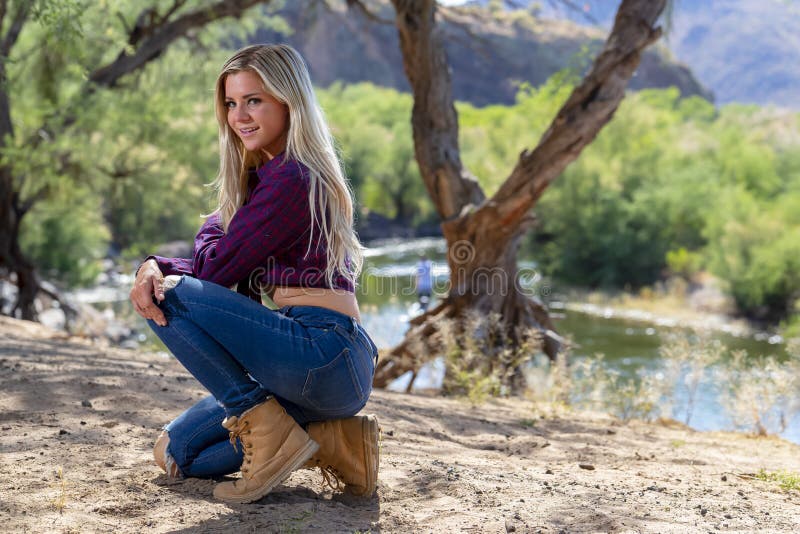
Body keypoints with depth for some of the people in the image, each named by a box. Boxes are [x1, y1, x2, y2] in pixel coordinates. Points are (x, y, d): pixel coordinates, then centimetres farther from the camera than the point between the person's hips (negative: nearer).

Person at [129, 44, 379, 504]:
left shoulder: (290, 178, -11)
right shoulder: (265, 176, 19)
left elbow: (215, 269, -11)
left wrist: (213, 227, 10)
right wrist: (153, 267, -6)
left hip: (327, 354, -10)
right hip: (331, 364, 10)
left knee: (169, 295, -11)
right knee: (177, 453, 16)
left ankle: (268, 430, -12)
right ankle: (333, 441, 8)